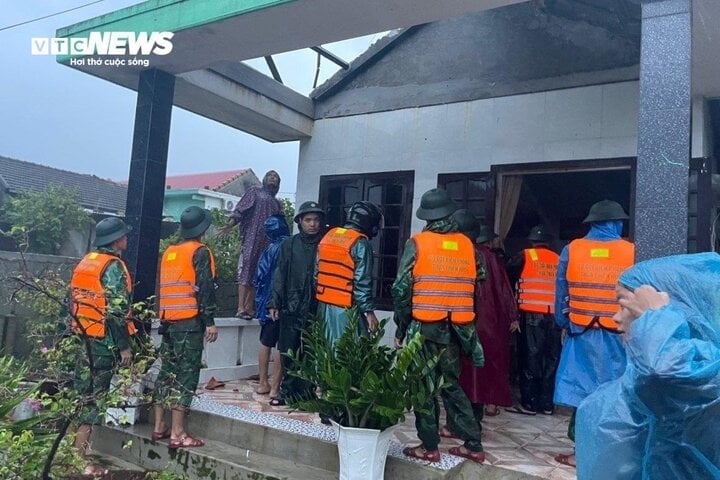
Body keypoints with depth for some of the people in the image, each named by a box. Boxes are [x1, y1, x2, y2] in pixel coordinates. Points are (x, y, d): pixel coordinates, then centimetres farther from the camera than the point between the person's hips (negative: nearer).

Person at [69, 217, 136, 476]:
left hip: (82, 338, 9)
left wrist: (78, 335, 21)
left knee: (80, 394, 16)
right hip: (103, 342, -8)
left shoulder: (84, 263, 12)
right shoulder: (113, 266, -14)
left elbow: (73, 301, 15)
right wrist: (124, 346, -16)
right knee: (93, 398, -2)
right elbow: (117, 311, -20)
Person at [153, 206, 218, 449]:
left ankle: (159, 427, 19)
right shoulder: (200, 252, -6)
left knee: (167, 371, 13)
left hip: (168, 321, 7)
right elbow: (205, 289, -13)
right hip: (190, 322, -7)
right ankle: (177, 433, -4)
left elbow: (163, 286, 18)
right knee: (186, 374, -5)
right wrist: (210, 322, -11)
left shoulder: (168, 252, 15)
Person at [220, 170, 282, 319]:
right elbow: (240, 209, 1)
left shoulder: (276, 203, 26)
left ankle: (249, 308, 3)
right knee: (246, 271, -13)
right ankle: (241, 308, -17)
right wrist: (230, 224, -16)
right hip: (252, 238, -5)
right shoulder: (254, 192, 14)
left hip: (268, 242, 5)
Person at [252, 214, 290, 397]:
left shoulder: (269, 250, 5)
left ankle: (263, 383, 22)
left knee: (266, 343, 16)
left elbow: (259, 278, 5)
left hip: (267, 302, 5)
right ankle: (275, 387, 3)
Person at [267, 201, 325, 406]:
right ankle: (287, 391, 22)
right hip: (290, 309, 2)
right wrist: (274, 302, 1)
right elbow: (280, 275, 8)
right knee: (287, 351, 9)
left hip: (315, 310, -2)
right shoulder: (289, 245, 7)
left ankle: (306, 393, 16)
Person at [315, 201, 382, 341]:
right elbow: (362, 282, -15)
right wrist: (369, 311, -10)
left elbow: (316, 273, 13)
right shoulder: (360, 243, -12)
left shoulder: (328, 236, 9)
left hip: (323, 305, 7)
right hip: (345, 309, -7)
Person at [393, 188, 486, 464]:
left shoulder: (417, 243, -6)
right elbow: (477, 283, 7)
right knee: (451, 384, 17)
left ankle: (429, 447, 15)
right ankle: (472, 445, 20)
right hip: (455, 328, 4)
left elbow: (401, 289, -7)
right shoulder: (467, 245, 5)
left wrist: (401, 329, 1)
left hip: (425, 327, -4)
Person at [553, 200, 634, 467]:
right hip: (618, 335, -1)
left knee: (582, 388, 7)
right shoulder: (631, 253, -4)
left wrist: (564, 325, 12)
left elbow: (561, 293, 3)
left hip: (581, 332, 1)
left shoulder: (571, 250, 0)